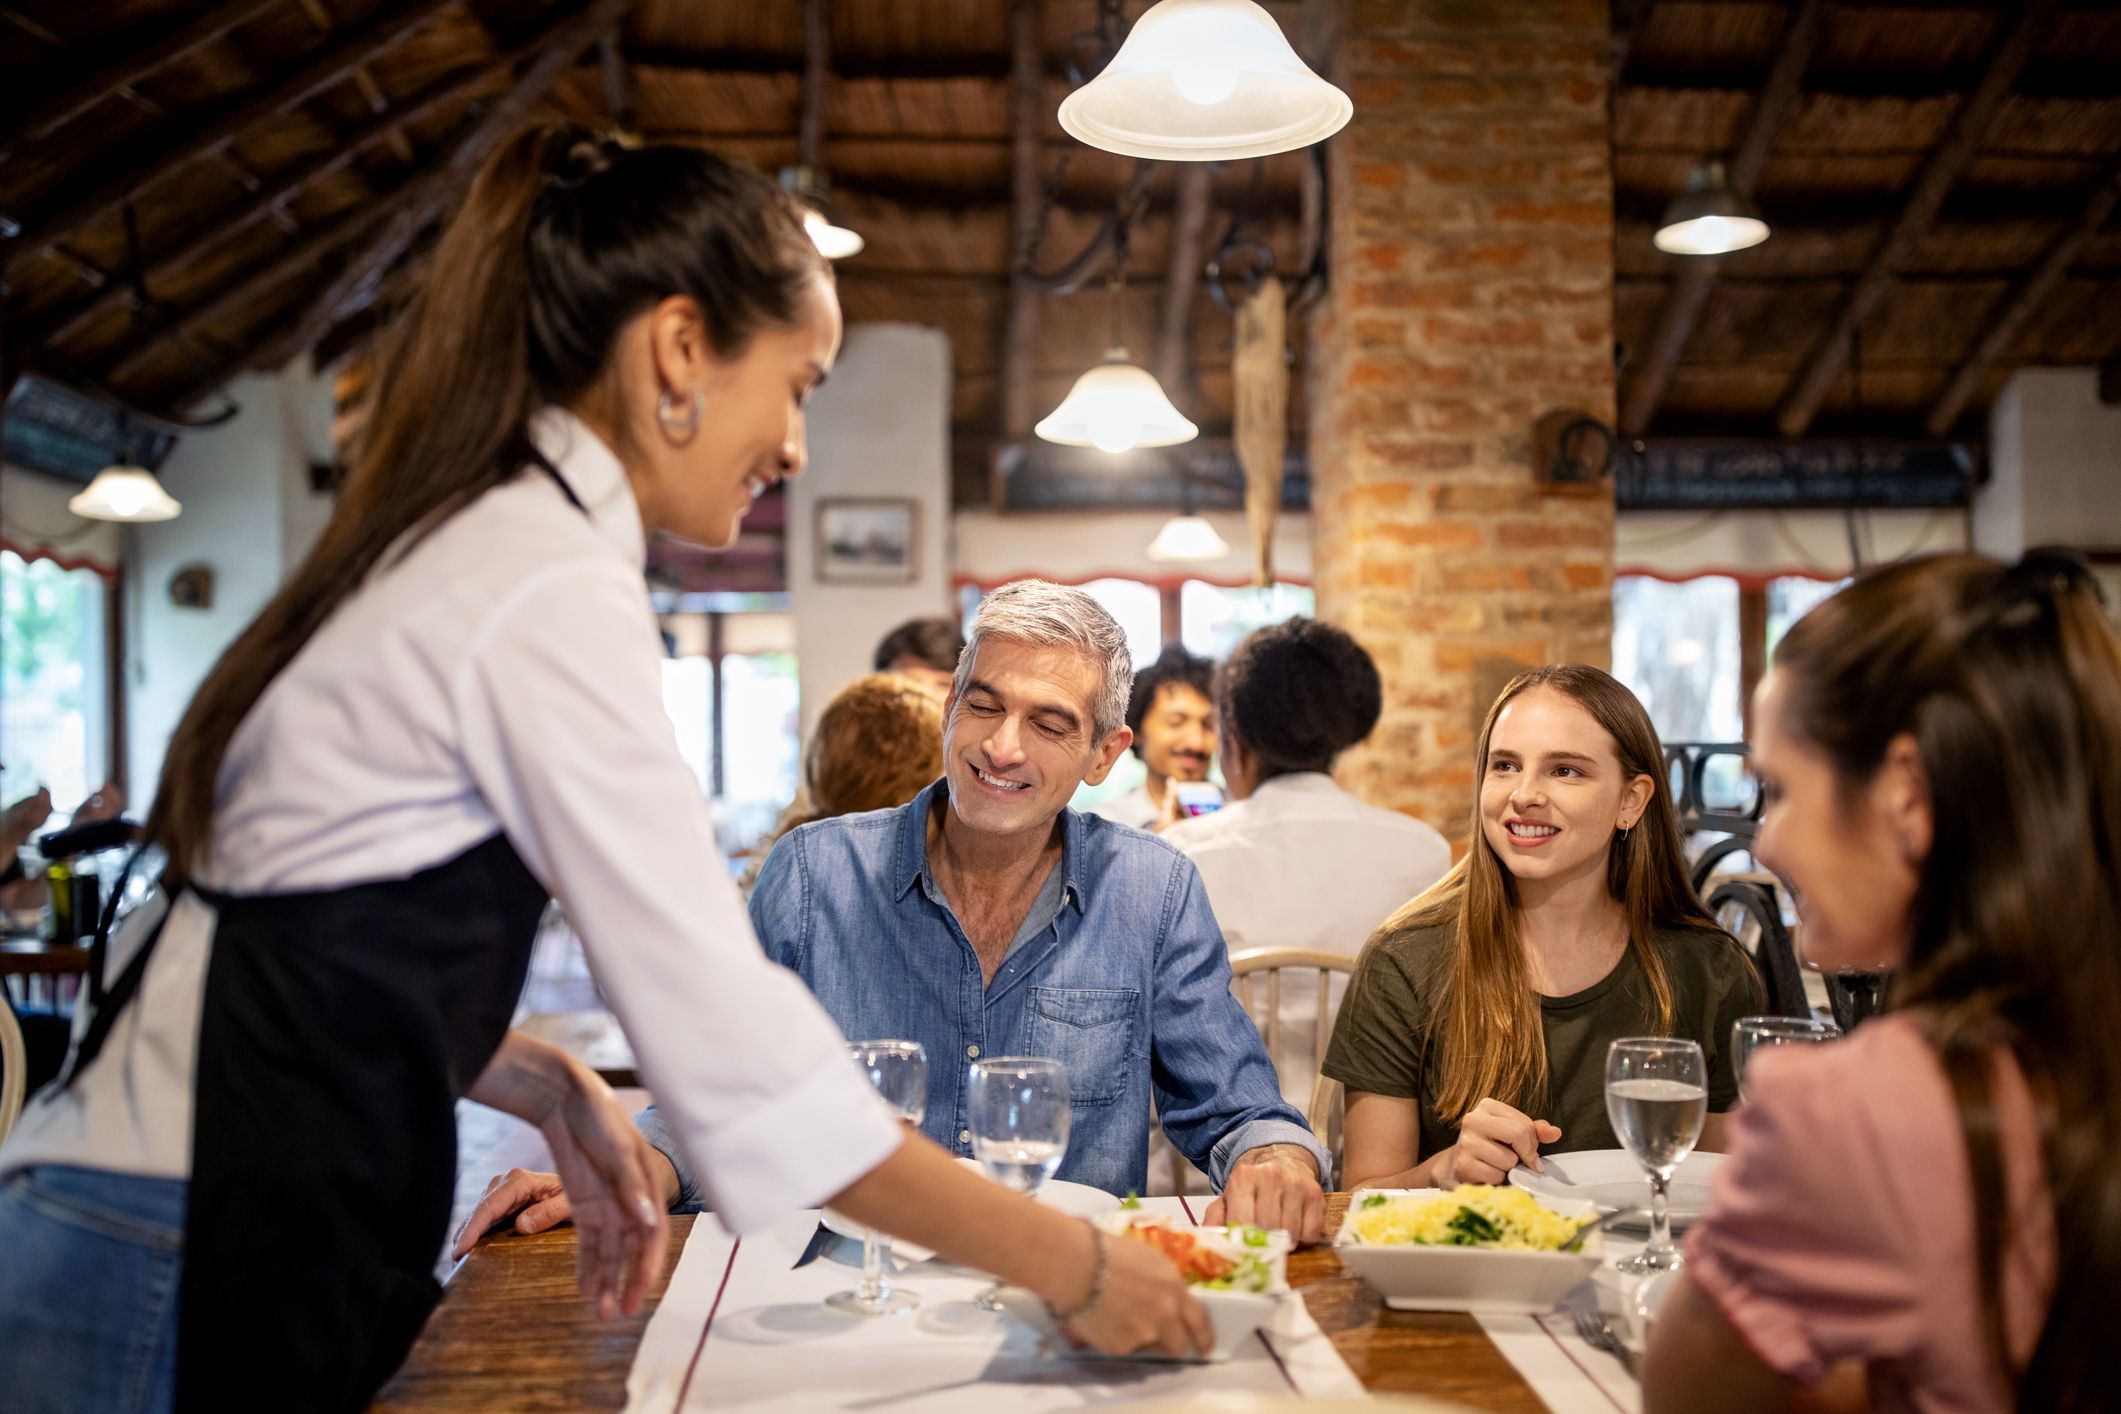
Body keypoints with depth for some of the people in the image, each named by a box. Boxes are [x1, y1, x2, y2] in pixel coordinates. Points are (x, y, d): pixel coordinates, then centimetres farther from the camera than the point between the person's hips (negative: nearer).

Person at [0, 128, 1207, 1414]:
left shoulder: (457, 542, 10)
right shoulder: (554, 590, -18)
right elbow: (733, 1039, -21)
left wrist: (552, 1088, 2)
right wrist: (1072, 1267, -12)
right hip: (190, 1274, -9)